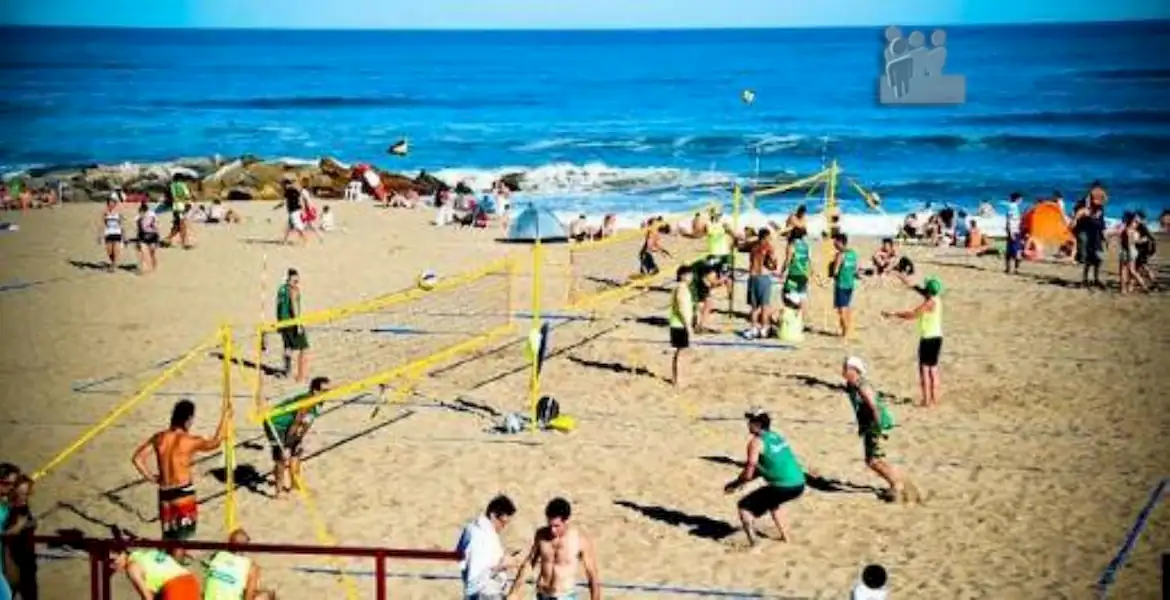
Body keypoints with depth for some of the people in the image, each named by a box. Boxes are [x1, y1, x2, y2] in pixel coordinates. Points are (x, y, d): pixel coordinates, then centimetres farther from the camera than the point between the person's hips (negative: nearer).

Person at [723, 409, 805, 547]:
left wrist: (735, 484, 10)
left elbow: (749, 473, -8)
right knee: (771, 501, 38)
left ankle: (752, 543, -10)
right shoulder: (776, 437, 18)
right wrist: (741, 482, 24)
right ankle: (785, 536, 39)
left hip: (783, 487, -8)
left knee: (744, 506, 4)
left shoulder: (756, 442, -6)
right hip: (799, 484, 8)